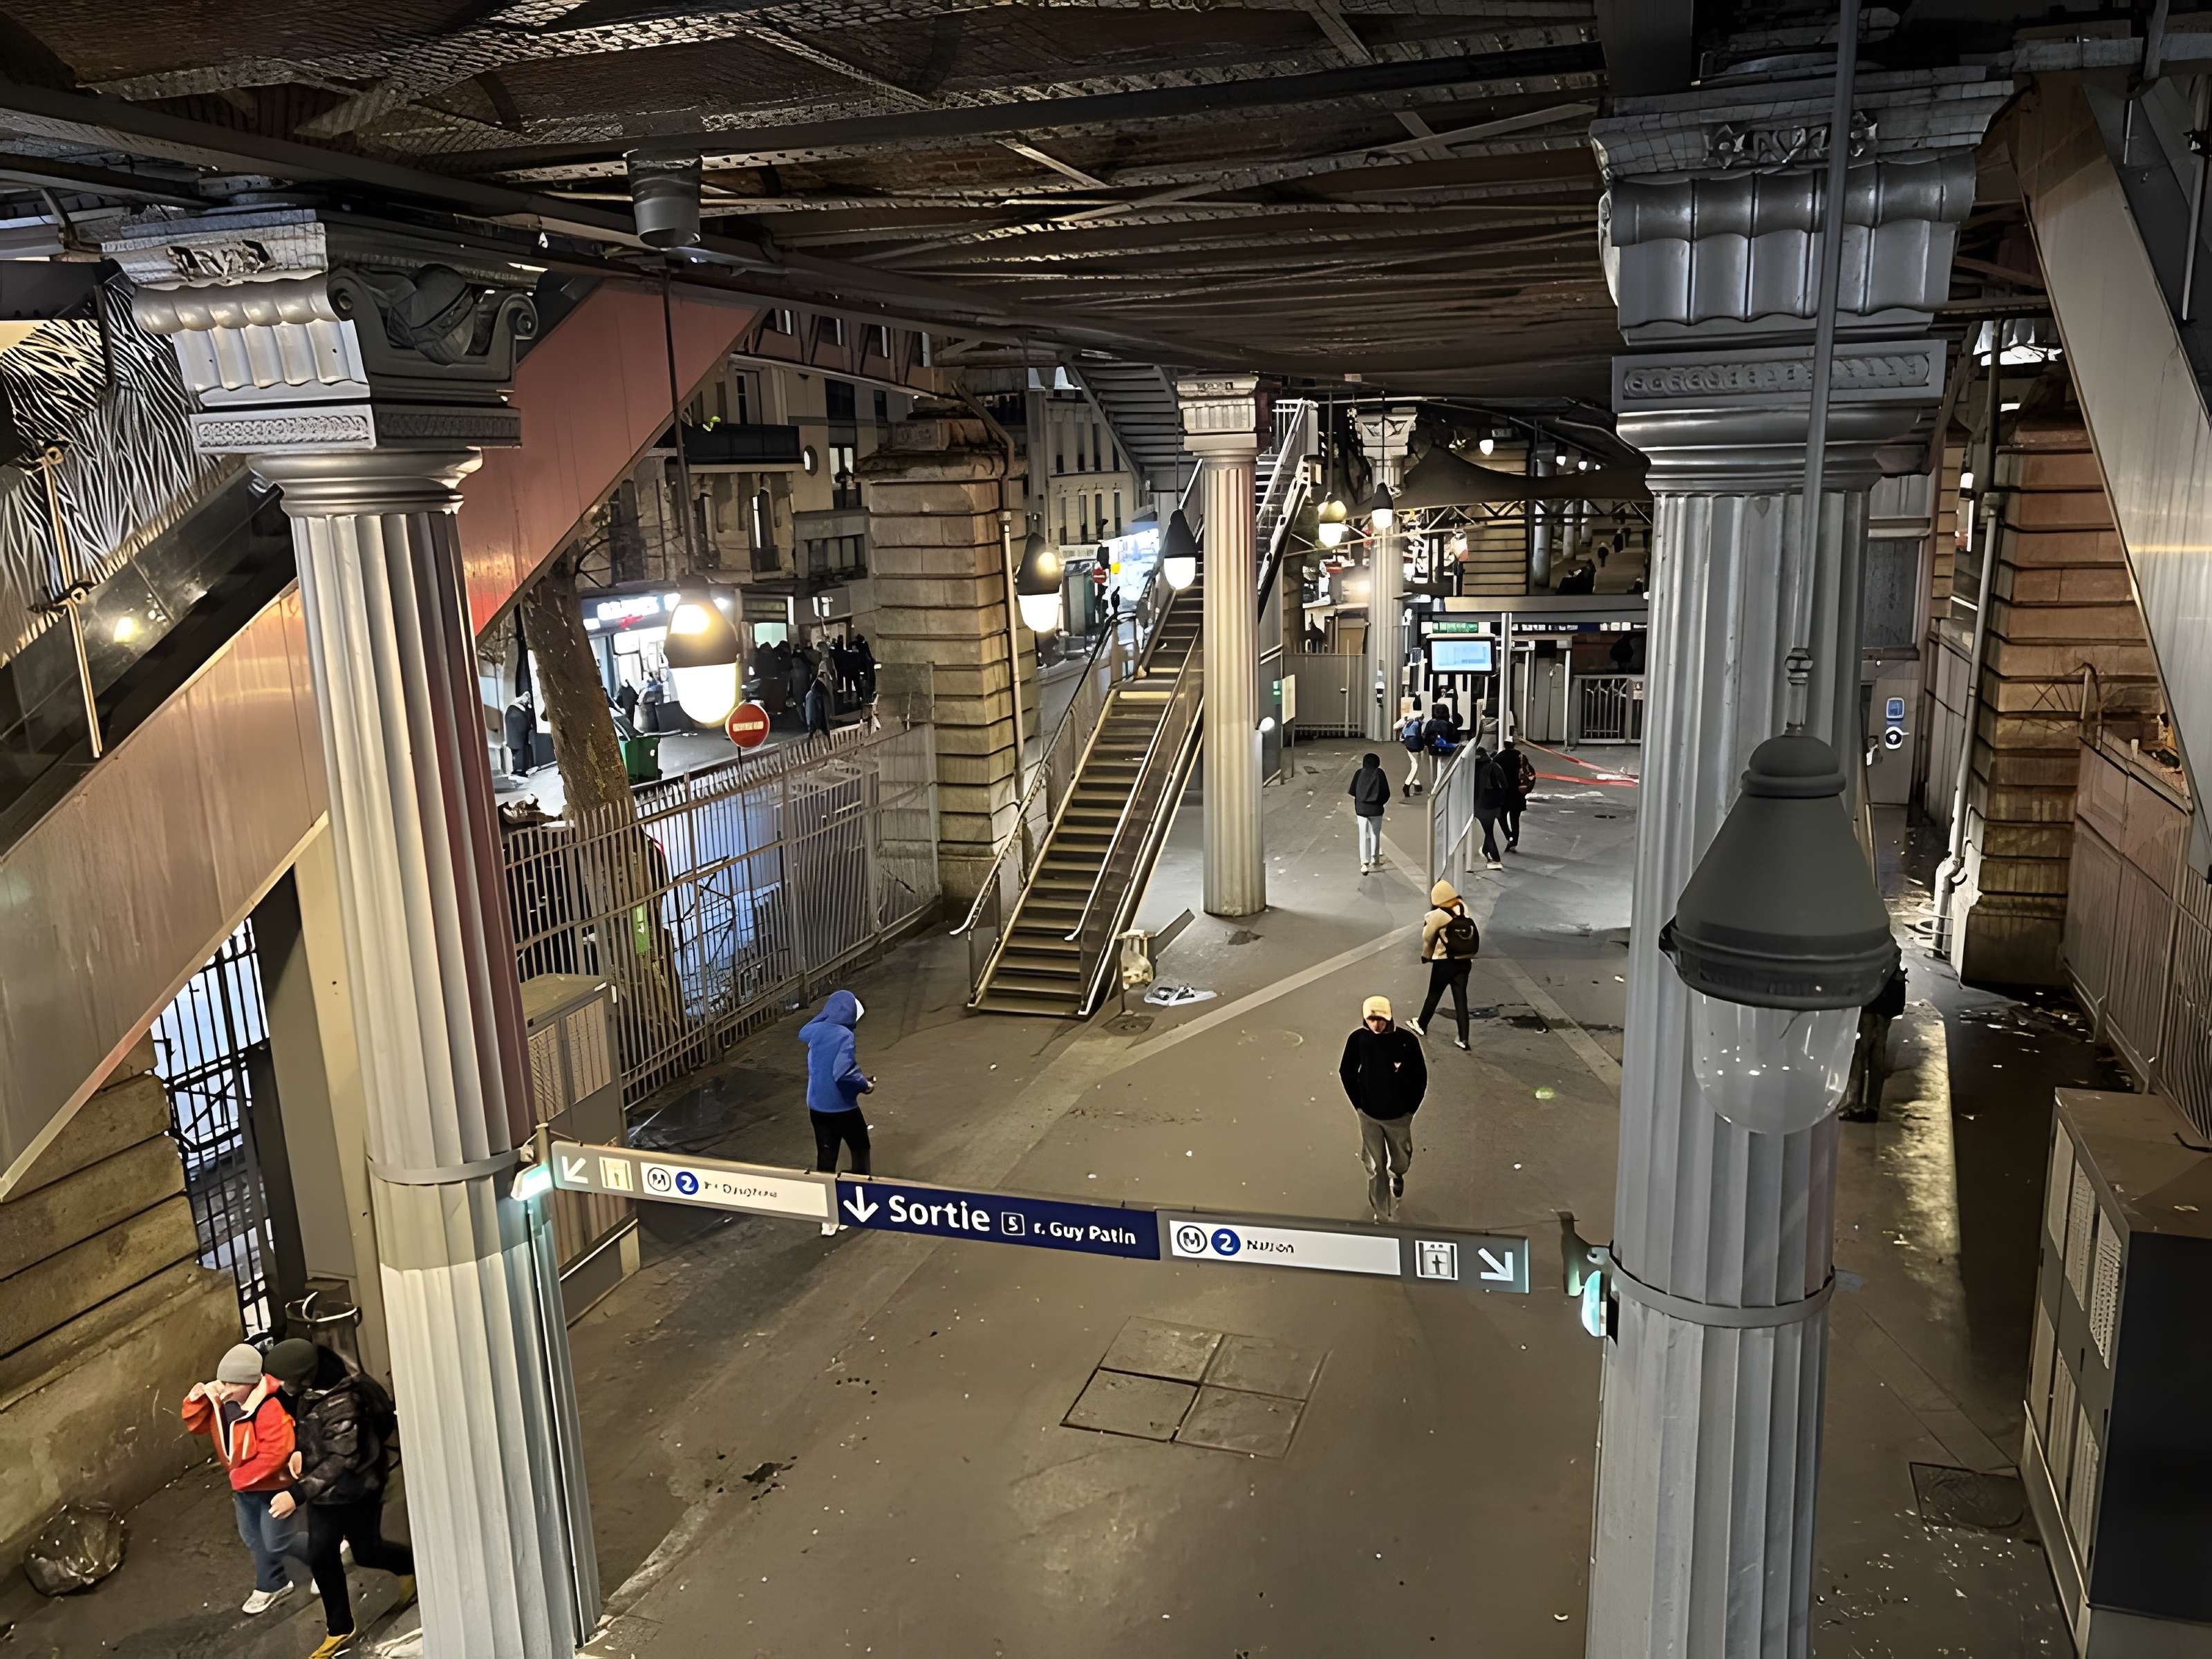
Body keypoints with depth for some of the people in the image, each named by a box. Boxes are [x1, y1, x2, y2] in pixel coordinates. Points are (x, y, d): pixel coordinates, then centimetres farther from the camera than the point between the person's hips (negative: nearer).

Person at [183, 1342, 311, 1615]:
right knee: (254, 1538, 21)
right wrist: (196, 1400, -17)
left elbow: (276, 1453, -34)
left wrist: (241, 1478, -25)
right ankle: (272, 1585, 41)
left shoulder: (269, 1408, -34)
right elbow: (196, 1426, 1)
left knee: (277, 1542, 2)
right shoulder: (219, 1399, -8)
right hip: (243, 1484, 8)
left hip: (274, 1484, -8)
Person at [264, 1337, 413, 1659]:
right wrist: (302, 1450, 1)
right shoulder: (311, 1388, -8)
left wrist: (298, 1494, -41)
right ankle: (340, 1631, 26)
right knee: (321, 1556, 10)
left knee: (366, 1553, 10)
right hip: (325, 1489, 8)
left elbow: (342, 1459, -37)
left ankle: (413, 1566, 41)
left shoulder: (340, 1404, -36)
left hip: (356, 1489, -8)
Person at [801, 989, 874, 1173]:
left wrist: (825, 1015, 21)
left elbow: (802, 1033, 24)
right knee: (860, 1150, 16)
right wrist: (865, 1084, -16)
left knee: (825, 1157, 13)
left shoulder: (817, 1030, -2)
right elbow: (842, 1071, -31)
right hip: (842, 1107, -5)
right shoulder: (846, 1036, -21)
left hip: (817, 1106, 6)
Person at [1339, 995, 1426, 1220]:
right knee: (1375, 1168, 10)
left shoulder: (1407, 1040, -21)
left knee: (1401, 1160, 22)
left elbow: (1420, 1077, -8)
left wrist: (1410, 1109, -2)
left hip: (1398, 1116, 0)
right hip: (1369, 1116, 0)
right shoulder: (1358, 1039, -17)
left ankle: (1396, 1176, 56)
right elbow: (1346, 1072, 0)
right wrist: (1358, 1104, 1)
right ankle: (1381, 1215, 27)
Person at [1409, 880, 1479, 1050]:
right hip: (1464, 961, 4)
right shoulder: (1464, 909, -5)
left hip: (1444, 963, -3)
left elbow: (1428, 937, -3)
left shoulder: (1437, 916, -15)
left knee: (1434, 995, 16)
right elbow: (1473, 934, -1)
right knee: (1461, 999, 6)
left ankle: (1421, 1026, 35)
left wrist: (1426, 955, 15)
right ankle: (1463, 1038, 5)